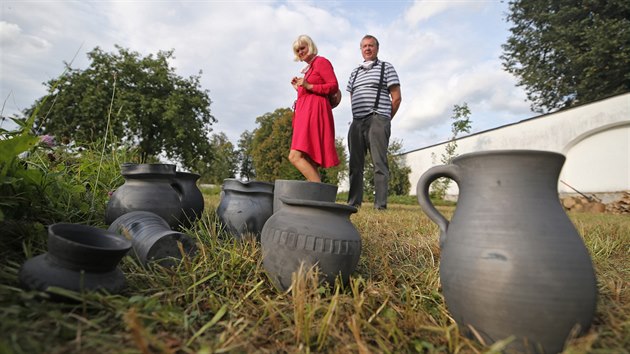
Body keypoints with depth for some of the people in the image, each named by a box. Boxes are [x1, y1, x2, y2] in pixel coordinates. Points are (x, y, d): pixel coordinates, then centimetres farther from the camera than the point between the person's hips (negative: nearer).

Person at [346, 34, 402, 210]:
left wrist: (385, 120, 5)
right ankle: (354, 202, 5)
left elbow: (396, 98, 4)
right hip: (357, 122, 5)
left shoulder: (386, 67, 10)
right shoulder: (355, 73, 24)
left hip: (377, 120, -5)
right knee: (355, 164, 1)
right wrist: (358, 118, 12)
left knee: (379, 163, -9)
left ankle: (380, 204, -10)